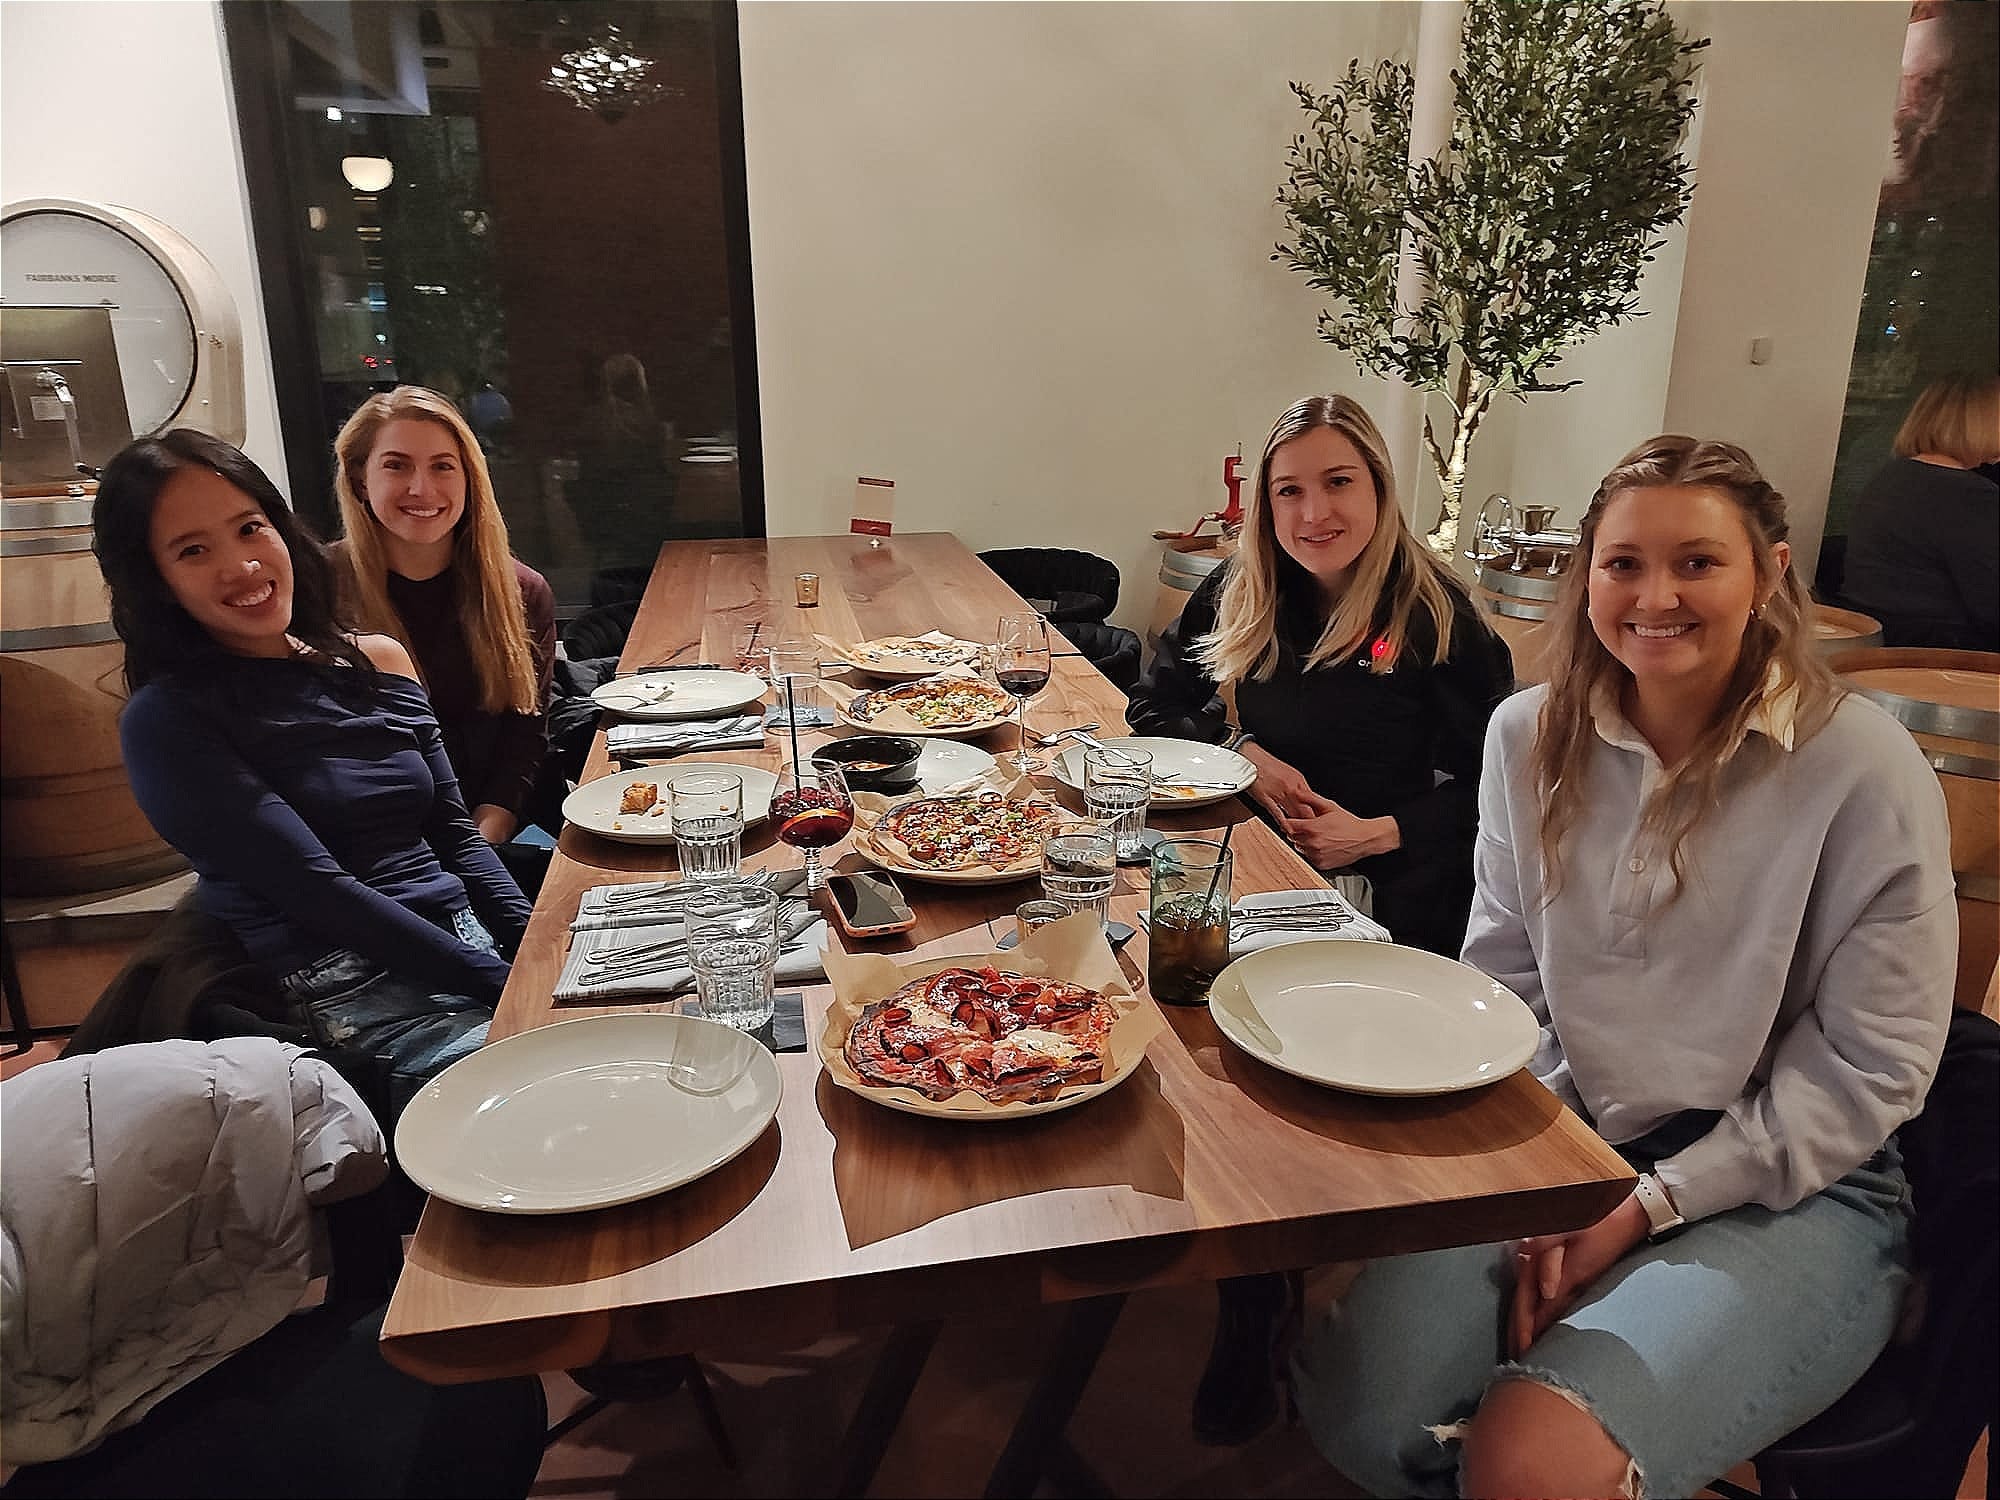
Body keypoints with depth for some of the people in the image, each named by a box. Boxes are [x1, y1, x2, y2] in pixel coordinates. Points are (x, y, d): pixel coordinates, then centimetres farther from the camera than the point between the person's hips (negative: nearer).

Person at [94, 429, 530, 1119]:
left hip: (465, 936, 6)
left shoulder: (378, 661, 14)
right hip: (348, 994, -6)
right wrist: (510, 986, -18)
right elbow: (318, 890, -12)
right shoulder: (166, 720, -4)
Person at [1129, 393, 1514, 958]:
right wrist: (1244, 751, -8)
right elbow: (1153, 705, 9)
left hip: (1391, 890, -4)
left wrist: (1374, 835, -17)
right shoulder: (1238, 592, 3)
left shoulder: (1436, 619, -9)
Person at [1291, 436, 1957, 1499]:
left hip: (1785, 1192, -3)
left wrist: (1647, 1208, -13)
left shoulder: (1864, 768, -11)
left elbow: (1868, 1068, -9)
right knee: (1359, 1412, -16)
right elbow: (1502, 980, 4)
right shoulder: (1531, 736, 0)